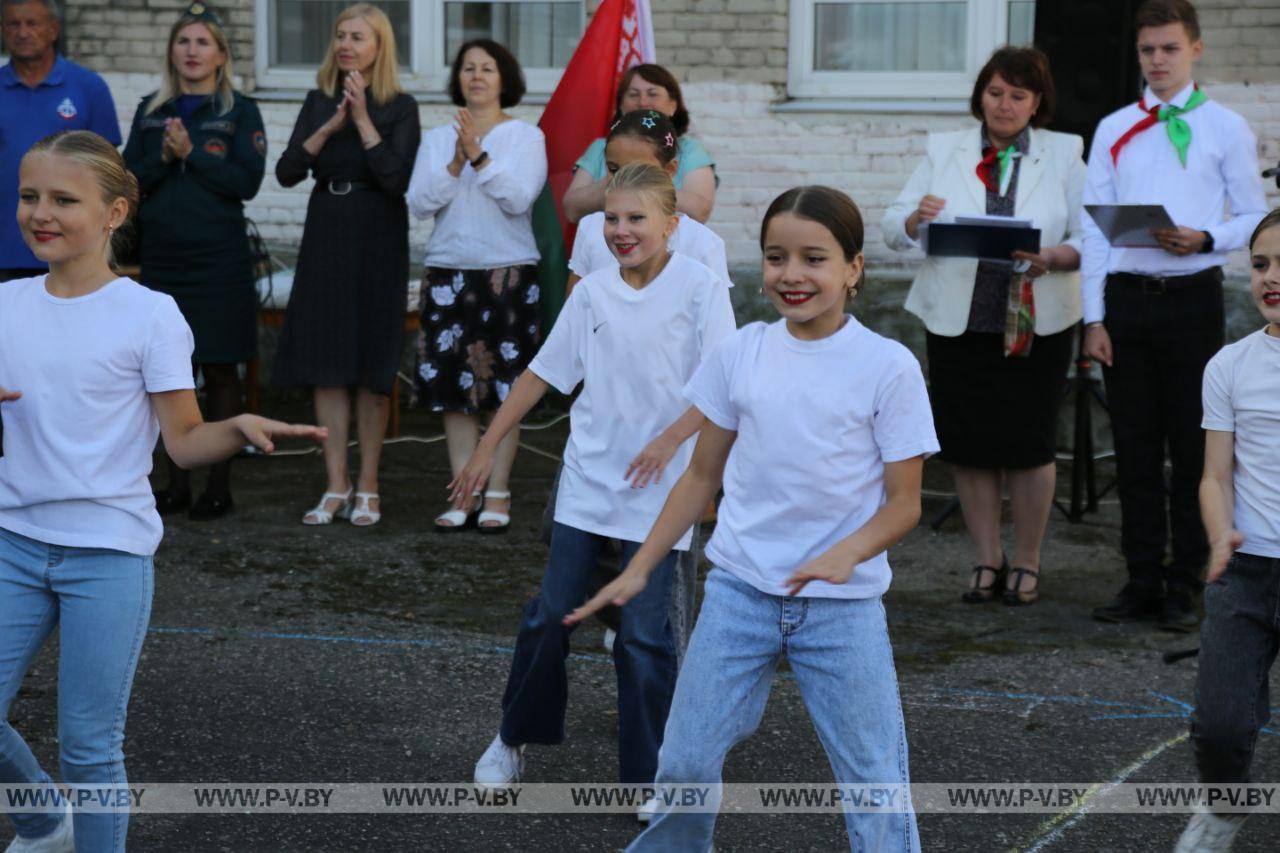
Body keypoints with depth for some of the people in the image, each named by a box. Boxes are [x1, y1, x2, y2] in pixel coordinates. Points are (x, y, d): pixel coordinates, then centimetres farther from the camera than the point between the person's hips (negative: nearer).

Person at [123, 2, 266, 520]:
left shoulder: (240, 112, 0)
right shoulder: (150, 111, 11)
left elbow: (247, 182, -9)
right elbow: (130, 180, 6)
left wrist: (191, 153, -14)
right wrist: (162, 158, -11)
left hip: (218, 258, -3)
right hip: (162, 257, 3)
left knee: (220, 371, 2)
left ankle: (219, 486, 8)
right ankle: (176, 484, 14)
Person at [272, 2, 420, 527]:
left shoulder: (400, 107, -4)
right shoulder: (319, 101, 8)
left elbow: (397, 179, -15)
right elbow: (286, 172, -1)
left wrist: (362, 119, -16)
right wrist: (330, 126, -13)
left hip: (377, 240, -4)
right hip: (326, 234, 4)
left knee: (371, 365, 1)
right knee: (326, 363, 1)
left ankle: (367, 487, 10)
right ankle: (337, 486, 7)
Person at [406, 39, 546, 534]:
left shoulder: (525, 137, 2)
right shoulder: (437, 140, 10)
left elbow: (519, 199, -12)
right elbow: (419, 203, -1)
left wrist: (480, 158, -20)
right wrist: (455, 166, -14)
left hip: (508, 272, -3)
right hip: (447, 271, 3)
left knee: (504, 388, -2)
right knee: (453, 387, 3)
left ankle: (497, 495, 4)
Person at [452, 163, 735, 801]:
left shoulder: (700, 287, -7)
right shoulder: (592, 293, 5)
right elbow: (544, 372, 11)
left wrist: (670, 439, -24)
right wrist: (487, 448, 11)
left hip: (658, 486, -4)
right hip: (588, 477, 4)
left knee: (644, 635, -2)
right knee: (550, 614, 7)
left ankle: (648, 775, 9)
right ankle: (513, 738, 27)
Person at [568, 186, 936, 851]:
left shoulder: (888, 367, -8)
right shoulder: (742, 353, 1)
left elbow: (903, 503, -5)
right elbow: (703, 476, 11)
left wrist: (847, 553, -24)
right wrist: (639, 569, 8)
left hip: (843, 604, -2)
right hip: (738, 591, 3)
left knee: (875, 785, -2)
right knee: (684, 764, 4)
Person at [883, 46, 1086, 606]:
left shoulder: (1064, 155, 5)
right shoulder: (945, 151, 8)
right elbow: (893, 229, 5)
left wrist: (1053, 257, -21)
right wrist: (916, 219, -18)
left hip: (1036, 323, -1)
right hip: (957, 322, 2)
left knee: (1029, 444, 1)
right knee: (970, 445, 5)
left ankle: (1027, 565, 15)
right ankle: (986, 561, 18)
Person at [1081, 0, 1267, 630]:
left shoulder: (1226, 128, 5)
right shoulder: (1113, 130, 10)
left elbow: (1254, 216, 5)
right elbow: (1094, 226, 7)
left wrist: (1206, 239, -16)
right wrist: (1094, 318, 1)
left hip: (1192, 294, -2)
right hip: (1126, 295, 2)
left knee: (1193, 444, 1)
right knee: (1135, 447, 6)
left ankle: (1185, 585, 8)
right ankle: (1142, 581, 13)